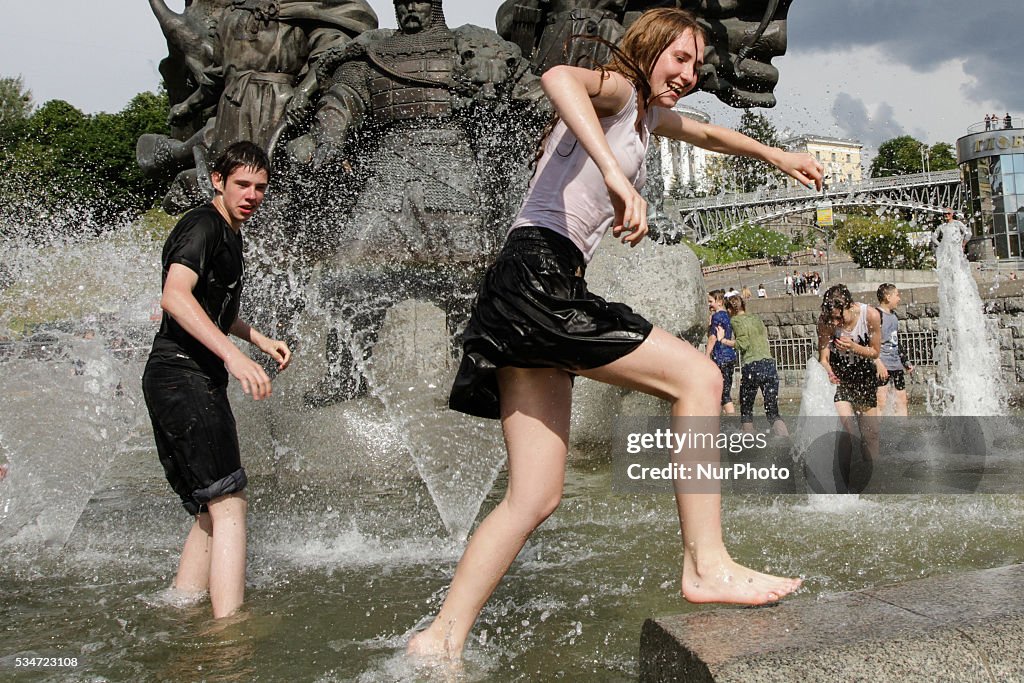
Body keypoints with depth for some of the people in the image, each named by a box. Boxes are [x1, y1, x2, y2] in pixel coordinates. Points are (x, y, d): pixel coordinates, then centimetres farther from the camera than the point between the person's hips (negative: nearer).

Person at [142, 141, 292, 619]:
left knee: (212, 511, 12)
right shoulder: (203, 226, -9)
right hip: (180, 376, -10)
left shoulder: (229, 235, 22)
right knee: (228, 504, -16)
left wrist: (261, 340, 25)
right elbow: (175, 296, -27)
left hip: (201, 381, 10)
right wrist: (233, 353, -37)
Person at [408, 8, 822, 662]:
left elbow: (708, 132, 51)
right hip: (538, 273, -10)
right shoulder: (617, 87, 2)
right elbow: (558, 77, -23)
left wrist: (775, 154, 60)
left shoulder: (649, 113, 31)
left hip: (536, 297, 10)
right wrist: (616, 175, -35)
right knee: (698, 375, -10)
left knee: (535, 498, 4)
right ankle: (707, 565, -6)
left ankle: (440, 640, 7)